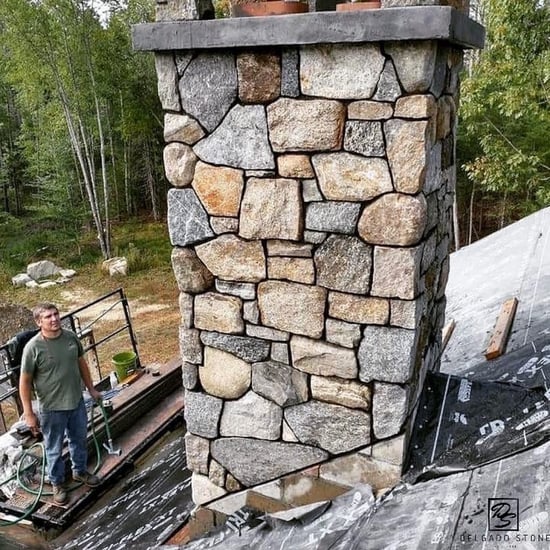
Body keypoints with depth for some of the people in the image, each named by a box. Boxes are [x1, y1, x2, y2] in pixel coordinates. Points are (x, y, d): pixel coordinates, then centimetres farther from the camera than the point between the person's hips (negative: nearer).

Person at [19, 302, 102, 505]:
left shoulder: (71, 337, -6)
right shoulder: (33, 347, -21)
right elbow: (24, 381, -14)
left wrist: (91, 389, 14)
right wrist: (29, 414, -12)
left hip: (77, 402, 5)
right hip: (51, 409, -5)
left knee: (80, 440, 23)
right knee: (54, 449, 14)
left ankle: (80, 471, 47)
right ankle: (58, 484, 36)